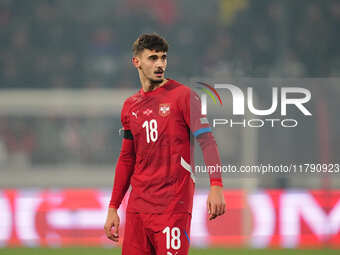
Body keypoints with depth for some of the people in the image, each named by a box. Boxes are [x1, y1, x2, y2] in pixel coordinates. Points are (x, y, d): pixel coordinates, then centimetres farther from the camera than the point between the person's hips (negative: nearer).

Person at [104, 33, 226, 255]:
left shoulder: (182, 96, -2)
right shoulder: (130, 106, 14)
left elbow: (206, 140, -9)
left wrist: (216, 186, -22)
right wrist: (113, 208, 18)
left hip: (174, 205, -5)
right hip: (137, 207, 6)